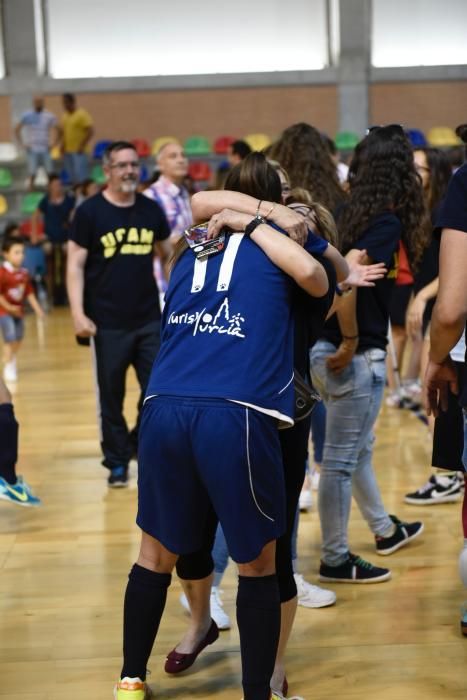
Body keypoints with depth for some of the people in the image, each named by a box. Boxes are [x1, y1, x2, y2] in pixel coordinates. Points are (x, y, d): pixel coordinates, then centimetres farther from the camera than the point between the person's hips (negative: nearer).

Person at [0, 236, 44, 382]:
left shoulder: (24, 273, 0)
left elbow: (29, 292, 8)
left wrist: (37, 308, 5)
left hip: (18, 311, 6)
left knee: (18, 337, 14)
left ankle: (12, 361, 37)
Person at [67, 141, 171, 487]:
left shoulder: (151, 209, 5)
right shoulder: (90, 211, -5)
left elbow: (168, 255, 18)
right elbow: (76, 265, -6)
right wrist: (78, 313, -15)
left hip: (150, 319, 3)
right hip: (108, 323, -3)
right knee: (112, 396, 7)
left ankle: (141, 444, 28)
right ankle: (117, 462, 22)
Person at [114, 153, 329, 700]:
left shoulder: (191, 248, 25)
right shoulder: (284, 231, 12)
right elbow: (315, 280, -5)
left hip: (165, 410, 4)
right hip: (236, 417, -4)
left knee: (157, 553, 21)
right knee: (256, 566, 13)